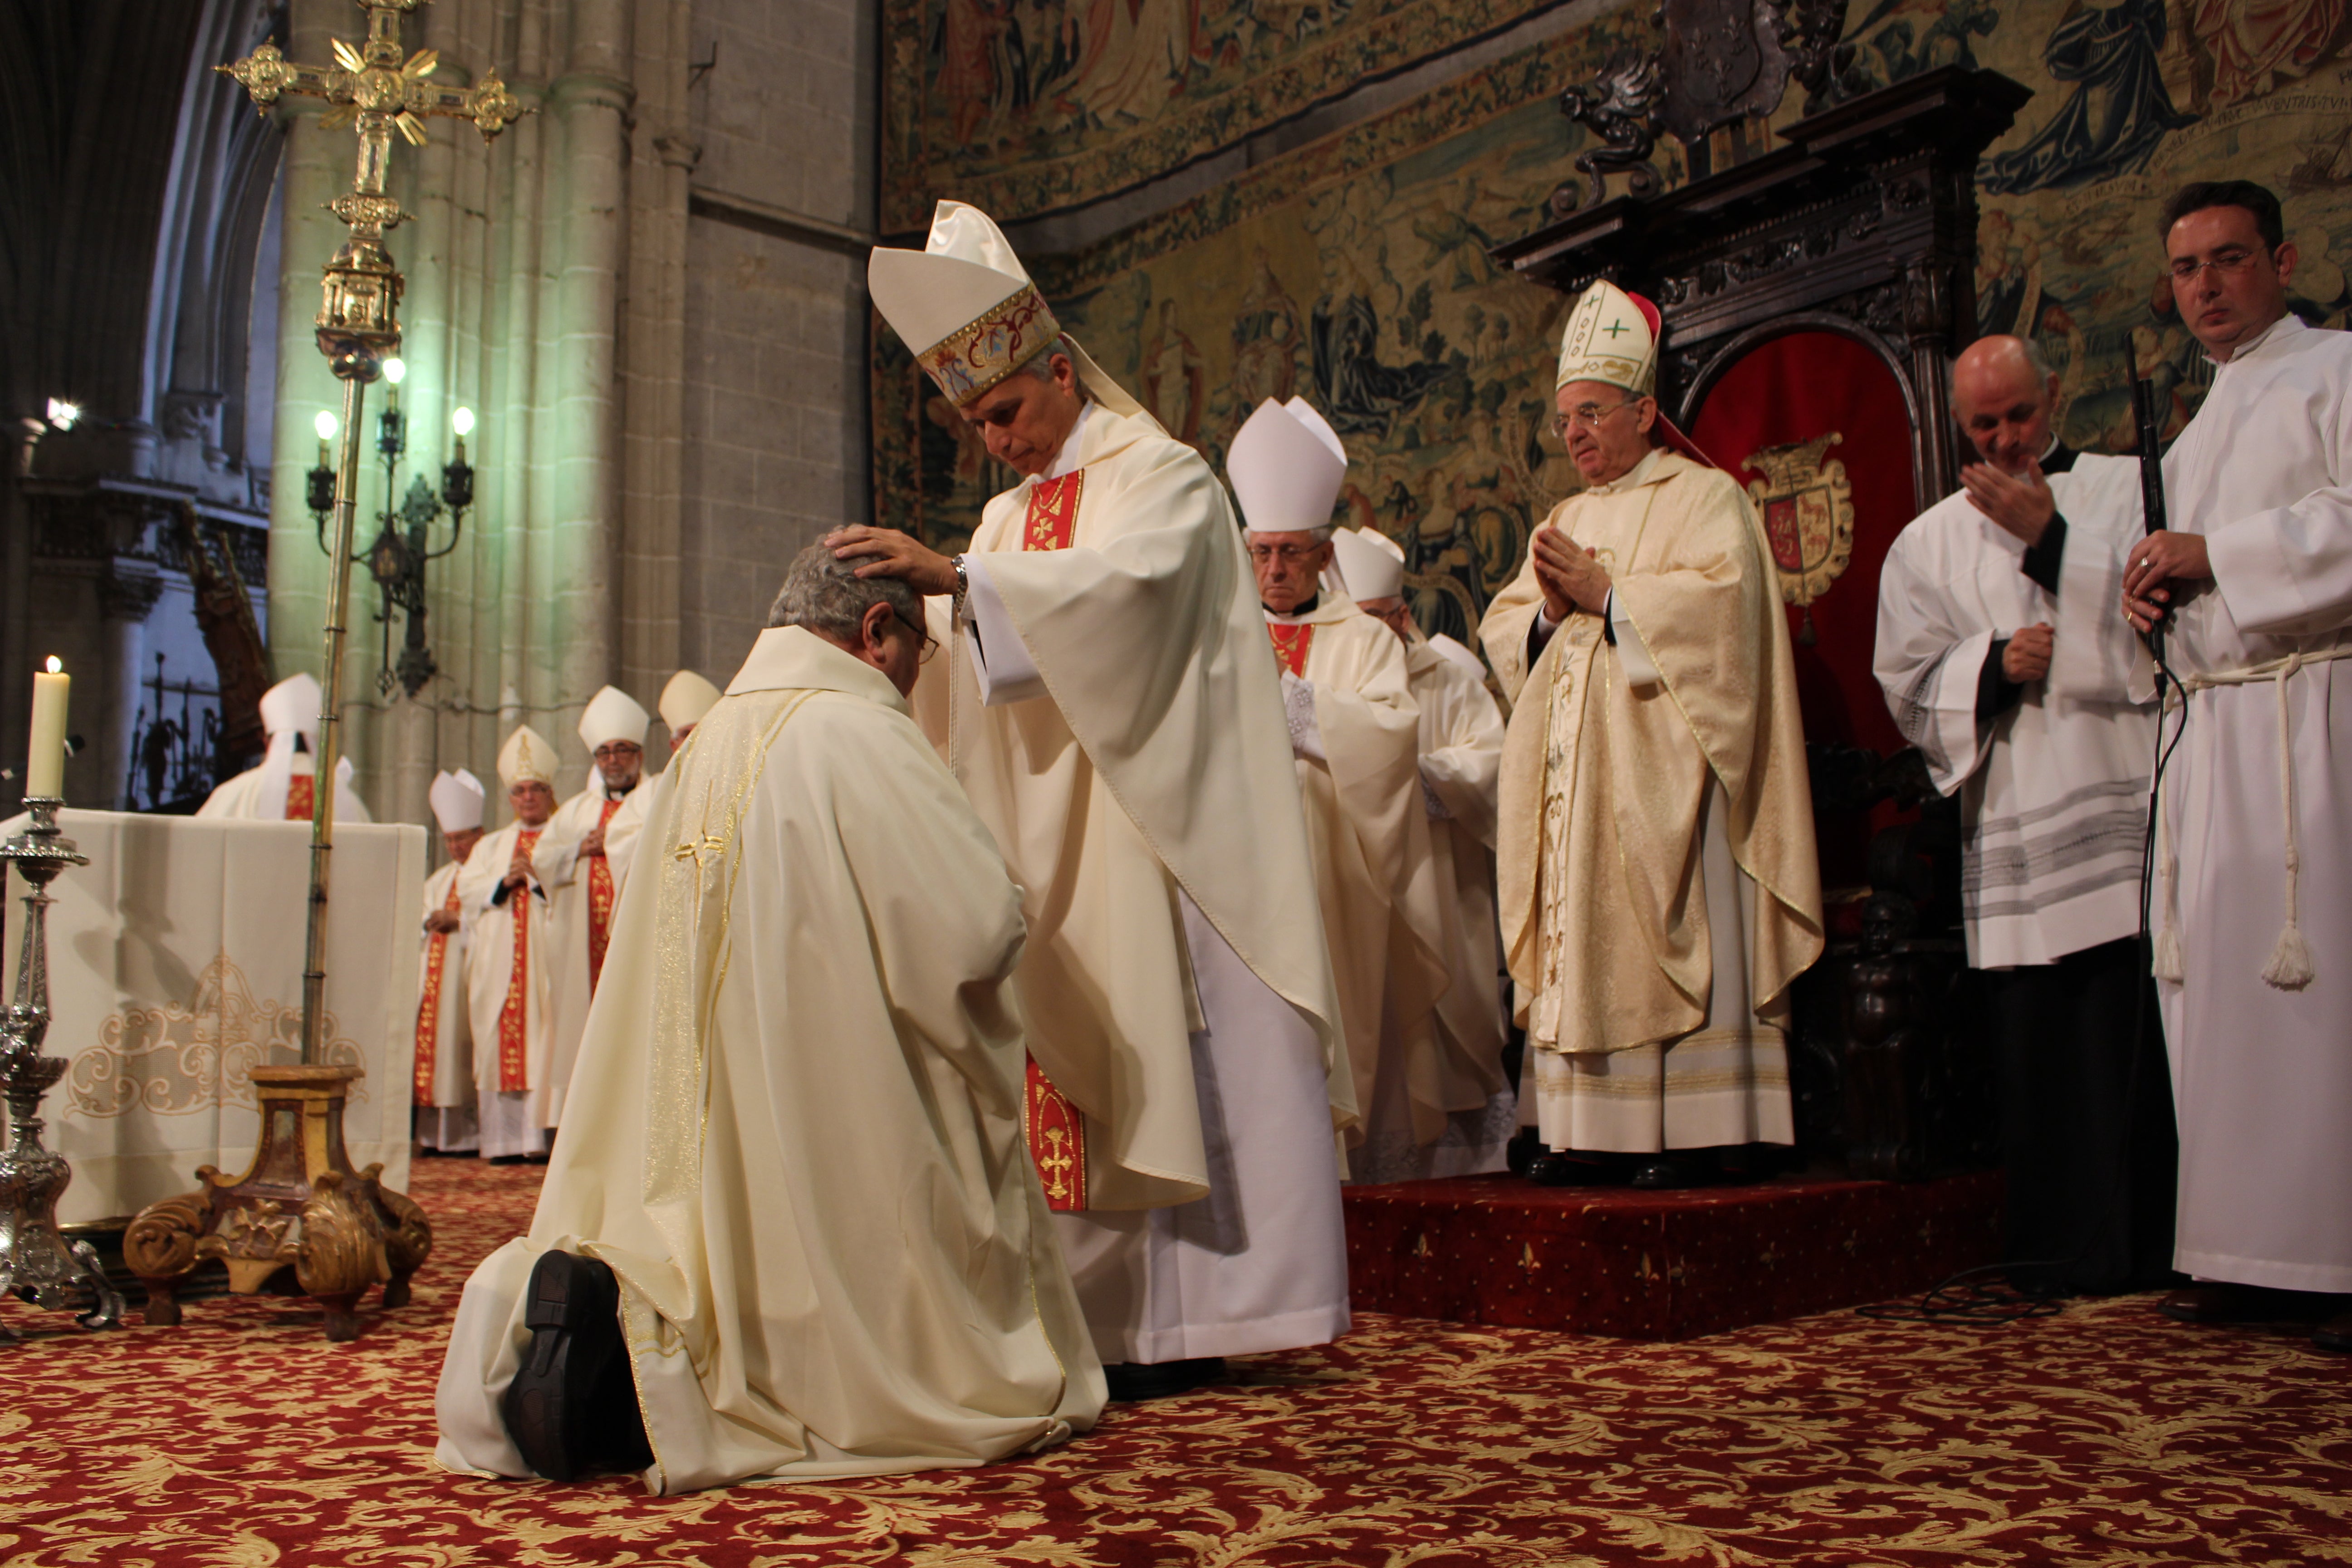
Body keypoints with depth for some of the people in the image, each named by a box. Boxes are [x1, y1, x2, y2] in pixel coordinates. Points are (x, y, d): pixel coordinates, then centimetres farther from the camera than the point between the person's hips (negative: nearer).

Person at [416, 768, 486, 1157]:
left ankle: (467, 1132, -11)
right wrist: (429, 921, -4)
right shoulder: (438, 880, 25)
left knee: (461, 1045, -12)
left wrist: (458, 922, -16)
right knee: (431, 1042, -1)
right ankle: (434, 1131, 0)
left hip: (470, 968, -7)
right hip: (434, 973, 7)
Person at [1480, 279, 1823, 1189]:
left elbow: (1719, 599, -14)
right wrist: (1549, 609, -5)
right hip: (1577, 775, 7)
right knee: (1583, 948, 2)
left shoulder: (1705, 498, 2)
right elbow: (1500, 630, 16)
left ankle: (1709, 1129, -6)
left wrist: (1605, 593, -13)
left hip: (1662, 769, -6)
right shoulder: (1565, 522, 22)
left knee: (1679, 940, -9)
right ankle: (1601, 1132, 4)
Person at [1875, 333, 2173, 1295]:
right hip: (2014, 834, 1)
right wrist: (1996, 662, -8)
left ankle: (2165, 1245, 8)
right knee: (2041, 1047, -2)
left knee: (2153, 1035, -3)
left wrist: (2049, 537, -9)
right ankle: (2074, 1255, 7)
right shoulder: (1929, 544, 15)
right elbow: (1910, 690, 9)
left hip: (2130, 808, -1)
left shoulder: (2130, 491, 11)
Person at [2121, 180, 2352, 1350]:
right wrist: (2153, 592, 8)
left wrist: (2213, 554, -10)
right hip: (2206, 723, 7)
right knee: (2217, 978, 3)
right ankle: (2249, 1250, 7)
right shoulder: (2197, 433, 25)